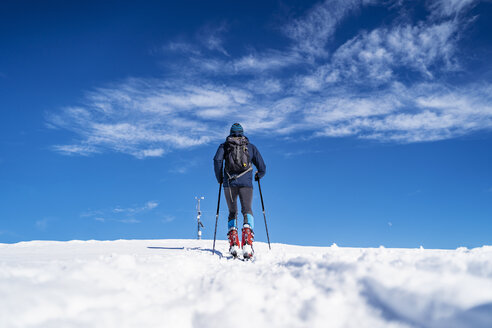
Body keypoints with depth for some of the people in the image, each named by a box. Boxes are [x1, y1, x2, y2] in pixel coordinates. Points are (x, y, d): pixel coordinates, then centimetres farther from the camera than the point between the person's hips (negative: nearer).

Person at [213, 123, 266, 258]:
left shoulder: (224, 145, 17)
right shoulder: (251, 147, 19)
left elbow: (217, 160, -3)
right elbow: (262, 168, 13)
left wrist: (219, 178, 8)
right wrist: (258, 176, 34)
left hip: (229, 182, 1)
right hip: (246, 182, -1)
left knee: (232, 212, 12)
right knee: (247, 210, -4)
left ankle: (233, 244, -7)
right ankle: (247, 243, -30)